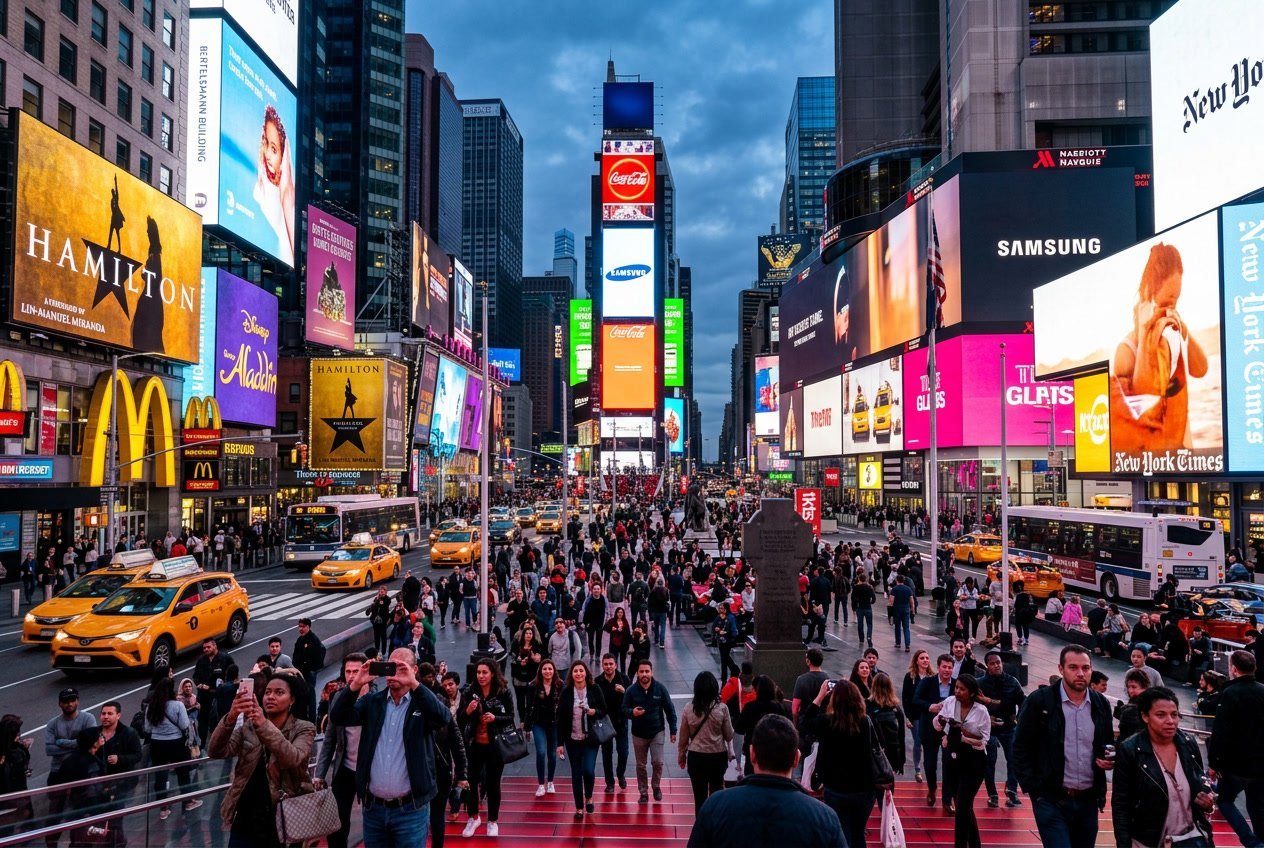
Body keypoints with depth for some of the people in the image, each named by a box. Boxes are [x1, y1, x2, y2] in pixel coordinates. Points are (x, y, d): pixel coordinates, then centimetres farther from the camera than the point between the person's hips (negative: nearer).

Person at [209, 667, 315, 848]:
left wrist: (263, 724, -34)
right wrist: (231, 717, -27)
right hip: (245, 821, 2)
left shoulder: (304, 729, -4)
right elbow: (216, 752, -10)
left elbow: (293, 759, -23)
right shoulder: (247, 727, 5)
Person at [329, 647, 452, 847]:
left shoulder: (423, 703, -3)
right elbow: (337, 717, -4)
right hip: (373, 807, 3)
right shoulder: (372, 701, 7)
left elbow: (444, 718, -22)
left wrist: (414, 684, -27)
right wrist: (356, 684, -18)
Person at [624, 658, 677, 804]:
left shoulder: (660, 688, -8)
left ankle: (656, 786, 21)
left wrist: (673, 730, -1)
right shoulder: (631, 691, -9)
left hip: (657, 732, -1)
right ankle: (643, 793, 26)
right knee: (641, 765, 10)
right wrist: (632, 712, -25)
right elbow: (624, 709, -1)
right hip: (639, 734, 1)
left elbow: (670, 710, -1)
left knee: (658, 762, -7)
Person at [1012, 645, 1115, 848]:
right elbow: (1021, 749, -5)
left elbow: (1109, 745, 18)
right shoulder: (1039, 701, -9)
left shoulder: (1101, 704, 5)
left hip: (1088, 800, 5)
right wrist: (1035, 791, -10)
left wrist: (1109, 759, -5)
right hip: (1051, 800, -4)